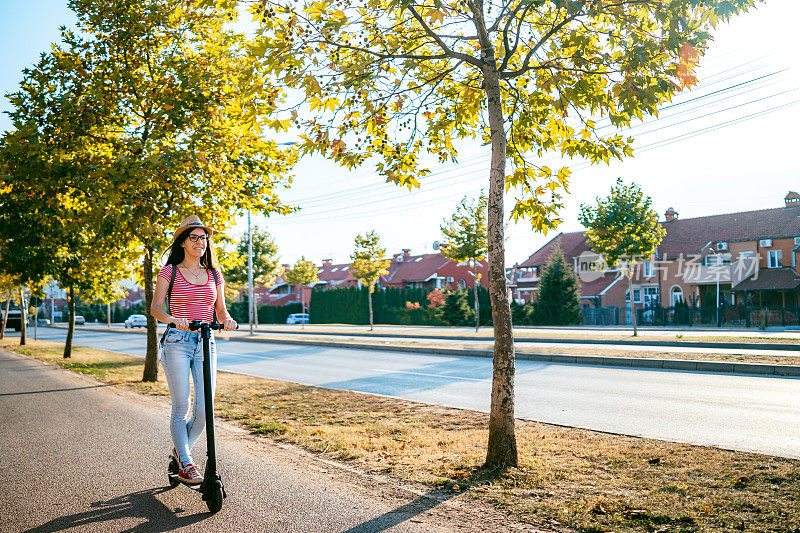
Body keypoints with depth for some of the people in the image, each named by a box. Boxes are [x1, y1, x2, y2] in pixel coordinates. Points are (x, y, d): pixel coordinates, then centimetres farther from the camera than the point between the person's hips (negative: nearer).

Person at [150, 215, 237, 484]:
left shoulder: (214, 274, 13)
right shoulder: (170, 271, 4)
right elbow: (155, 307, -2)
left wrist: (227, 319, -8)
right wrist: (172, 319, -22)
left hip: (206, 343, 3)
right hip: (177, 342, -3)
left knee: (204, 410, -2)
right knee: (181, 406, -5)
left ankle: (180, 449, 24)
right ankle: (184, 463, 10)